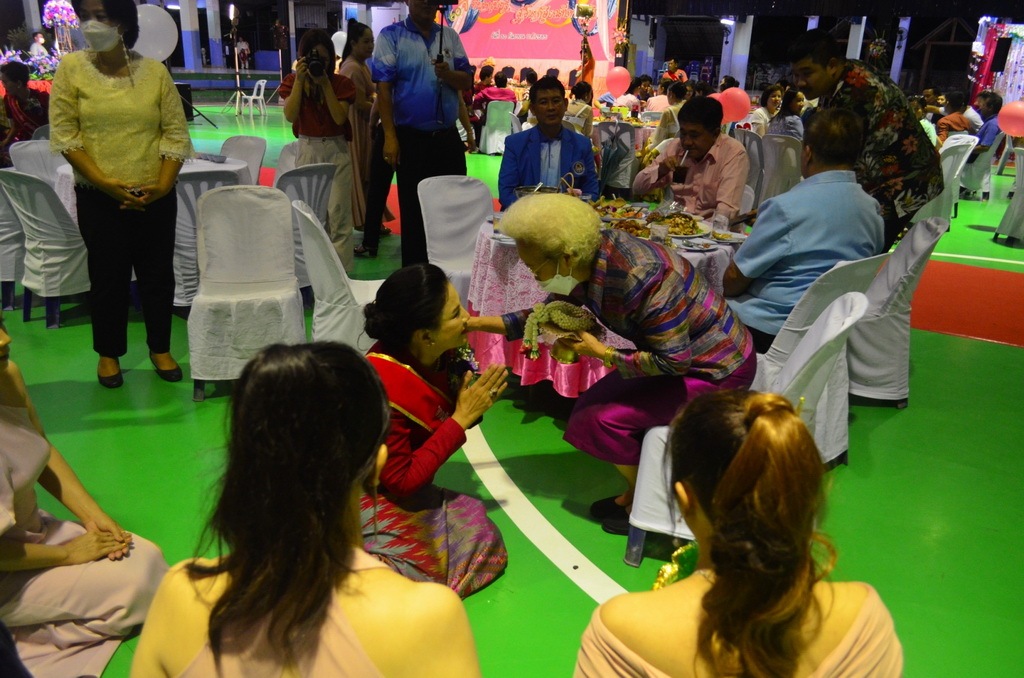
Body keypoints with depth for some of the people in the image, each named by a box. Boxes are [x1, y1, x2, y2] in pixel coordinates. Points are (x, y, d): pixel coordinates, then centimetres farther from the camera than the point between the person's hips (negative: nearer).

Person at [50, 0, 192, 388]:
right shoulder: (71, 68, -1)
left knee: (158, 272, 8)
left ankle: (160, 348, 25)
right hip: (98, 197, -1)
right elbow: (64, 134, -4)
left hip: (155, 196, 1)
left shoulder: (155, 71, 0)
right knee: (108, 275, 7)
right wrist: (106, 183, -13)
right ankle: (108, 352, 24)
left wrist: (163, 185, -11)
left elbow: (176, 134, 0)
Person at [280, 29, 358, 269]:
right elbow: (290, 116, -12)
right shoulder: (292, 82, 2)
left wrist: (326, 84, -18)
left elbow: (340, 118, -14)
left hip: (336, 151, -2)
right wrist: (300, 80, -16)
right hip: (307, 151, 2)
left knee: (338, 215, -5)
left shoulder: (341, 83, -1)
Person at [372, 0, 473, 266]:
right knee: (414, 211, 3)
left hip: (448, 136, 5)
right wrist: (390, 136, -16)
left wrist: (448, 74, -15)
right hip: (411, 138, -4)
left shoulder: (450, 36, 10)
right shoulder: (391, 35, -3)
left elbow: (466, 81, 8)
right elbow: (383, 87, -9)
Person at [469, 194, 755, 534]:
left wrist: (601, 353, -22)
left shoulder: (639, 277, -35)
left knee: (605, 419, -14)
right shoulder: (585, 262, -9)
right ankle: (635, 492, 22)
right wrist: (478, 322, -1)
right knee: (594, 403, 3)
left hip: (716, 369, -8)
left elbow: (673, 361, -28)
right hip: (674, 352, 8)